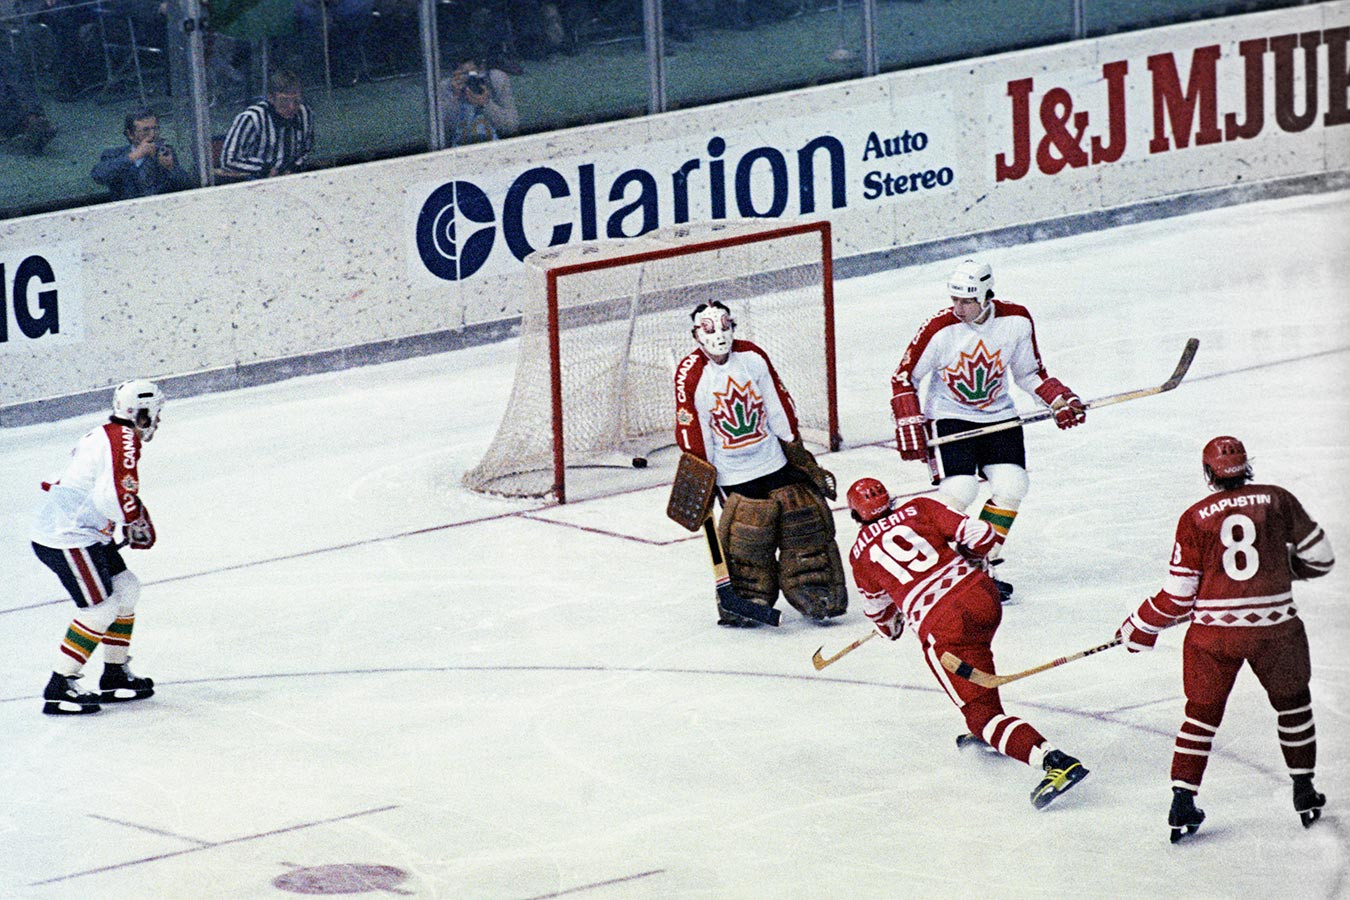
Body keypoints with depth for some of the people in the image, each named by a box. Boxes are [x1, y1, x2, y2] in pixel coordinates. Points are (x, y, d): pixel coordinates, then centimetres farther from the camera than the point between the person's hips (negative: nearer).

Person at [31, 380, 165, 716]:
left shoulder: (102, 436, 16)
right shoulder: (125, 439, -15)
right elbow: (120, 493, -26)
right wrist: (136, 524, -7)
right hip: (67, 538, -10)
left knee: (126, 588, 16)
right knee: (100, 607, -9)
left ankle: (115, 676, 24)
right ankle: (59, 688, -6)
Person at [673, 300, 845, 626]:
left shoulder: (753, 358, -1)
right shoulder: (690, 375, -11)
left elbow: (780, 408, 7)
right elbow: (691, 434, -8)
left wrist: (797, 449, 8)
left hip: (776, 463, 4)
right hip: (734, 475, -4)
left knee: (806, 526, 4)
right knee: (745, 543, -8)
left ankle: (821, 599, 15)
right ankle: (744, 604, 8)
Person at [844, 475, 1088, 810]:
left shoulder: (860, 555, 15)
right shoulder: (917, 508, 14)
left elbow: (877, 609, 31)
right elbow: (981, 535, 6)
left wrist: (890, 627, 54)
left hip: (940, 627, -5)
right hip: (982, 594, 5)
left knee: (982, 714, -4)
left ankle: (1055, 761, -25)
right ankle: (985, 734, 42)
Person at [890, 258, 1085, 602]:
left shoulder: (1017, 321, -10)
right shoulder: (939, 330, -19)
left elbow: (1029, 372, 8)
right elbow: (903, 378, -8)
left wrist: (1061, 401, -3)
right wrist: (909, 425, -15)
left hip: (998, 415, 4)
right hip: (949, 416, -4)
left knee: (1012, 484, -11)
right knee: (959, 489, -20)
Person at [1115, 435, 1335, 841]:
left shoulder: (1195, 518, -2)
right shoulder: (1278, 501, 0)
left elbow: (1179, 596, -2)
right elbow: (1319, 556, 7)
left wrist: (1141, 628, 12)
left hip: (1213, 630, 0)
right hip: (1274, 625, 0)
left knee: (1203, 712, 12)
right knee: (1292, 701, 22)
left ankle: (1182, 803, 6)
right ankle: (1304, 792, 26)